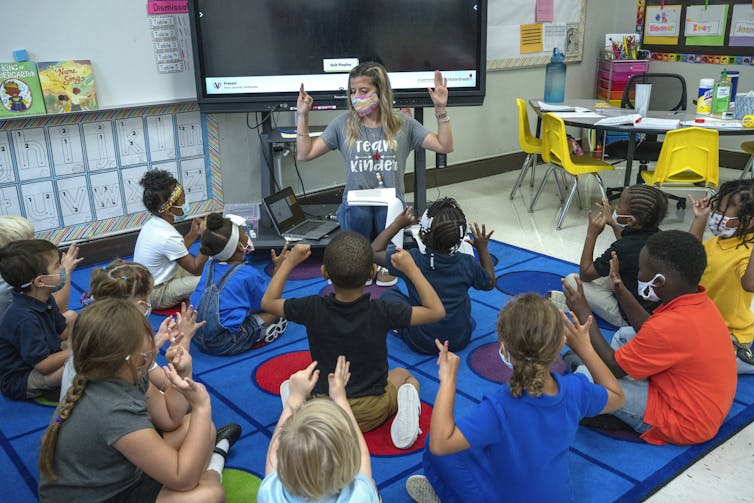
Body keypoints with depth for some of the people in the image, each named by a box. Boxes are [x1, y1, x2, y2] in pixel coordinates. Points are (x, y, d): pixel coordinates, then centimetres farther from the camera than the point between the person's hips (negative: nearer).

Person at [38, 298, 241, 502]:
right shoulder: (116, 413, -36)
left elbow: (170, 420, 6)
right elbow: (183, 480, -29)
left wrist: (182, 374, -11)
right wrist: (202, 407, -31)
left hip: (114, 479, 9)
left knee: (200, 427, 4)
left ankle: (214, 454, 30)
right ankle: (210, 472, 7)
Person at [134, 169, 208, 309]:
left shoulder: (153, 223, -4)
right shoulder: (167, 237, -30)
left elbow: (176, 252, 7)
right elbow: (196, 269, -22)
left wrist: (193, 234, -3)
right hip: (155, 295, -9)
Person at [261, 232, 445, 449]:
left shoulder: (313, 309, -19)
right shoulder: (381, 312, -22)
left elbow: (268, 302, 0)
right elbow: (436, 311, -11)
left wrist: (290, 261, 5)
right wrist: (411, 269, -8)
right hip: (371, 413, 0)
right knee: (403, 375, 31)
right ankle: (405, 403, -2)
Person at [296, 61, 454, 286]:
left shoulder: (402, 124, 7)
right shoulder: (343, 124, 7)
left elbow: (445, 146, 3)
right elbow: (305, 154, 6)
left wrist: (441, 110, -8)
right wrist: (303, 116, -1)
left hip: (390, 206, 0)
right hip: (355, 204, 0)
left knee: (392, 204, -32)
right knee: (358, 211, -32)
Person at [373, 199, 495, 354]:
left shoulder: (412, 260, -23)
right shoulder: (467, 263, -16)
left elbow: (374, 252, -8)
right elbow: (490, 283, 6)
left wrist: (398, 223, -4)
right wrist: (483, 248, 10)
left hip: (421, 345, -2)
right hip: (461, 341, 2)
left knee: (390, 294, 17)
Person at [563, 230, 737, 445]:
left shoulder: (673, 325, -33)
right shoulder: (699, 302, -5)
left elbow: (613, 367, -19)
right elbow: (650, 333, 10)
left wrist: (584, 313, -13)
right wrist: (621, 292, 6)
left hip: (684, 423, -10)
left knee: (586, 376, -17)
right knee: (625, 335, 18)